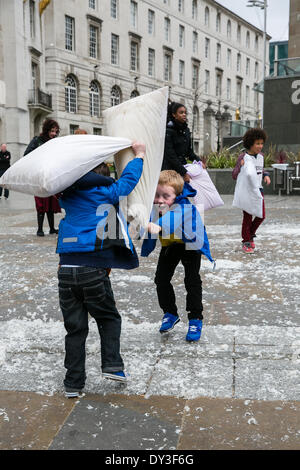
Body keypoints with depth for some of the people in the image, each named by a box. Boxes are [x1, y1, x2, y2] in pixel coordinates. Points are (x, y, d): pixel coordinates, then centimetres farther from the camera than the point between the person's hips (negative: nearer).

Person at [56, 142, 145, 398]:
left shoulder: (68, 197, 11)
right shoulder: (106, 193, 3)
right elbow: (128, 179, 13)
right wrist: (139, 155, 29)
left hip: (66, 270, 3)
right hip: (93, 271, -3)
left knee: (75, 328, 12)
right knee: (109, 318, 19)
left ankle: (73, 382, 17)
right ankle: (112, 365, 9)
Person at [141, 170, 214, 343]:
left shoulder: (184, 207, -41)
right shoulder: (154, 207, -25)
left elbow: (174, 218, -62)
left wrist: (158, 225, -80)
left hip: (190, 243, -5)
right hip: (169, 245, 5)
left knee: (192, 280, -10)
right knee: (161, 278, 3)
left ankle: (196, 319, 7)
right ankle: (170, 313, 23)